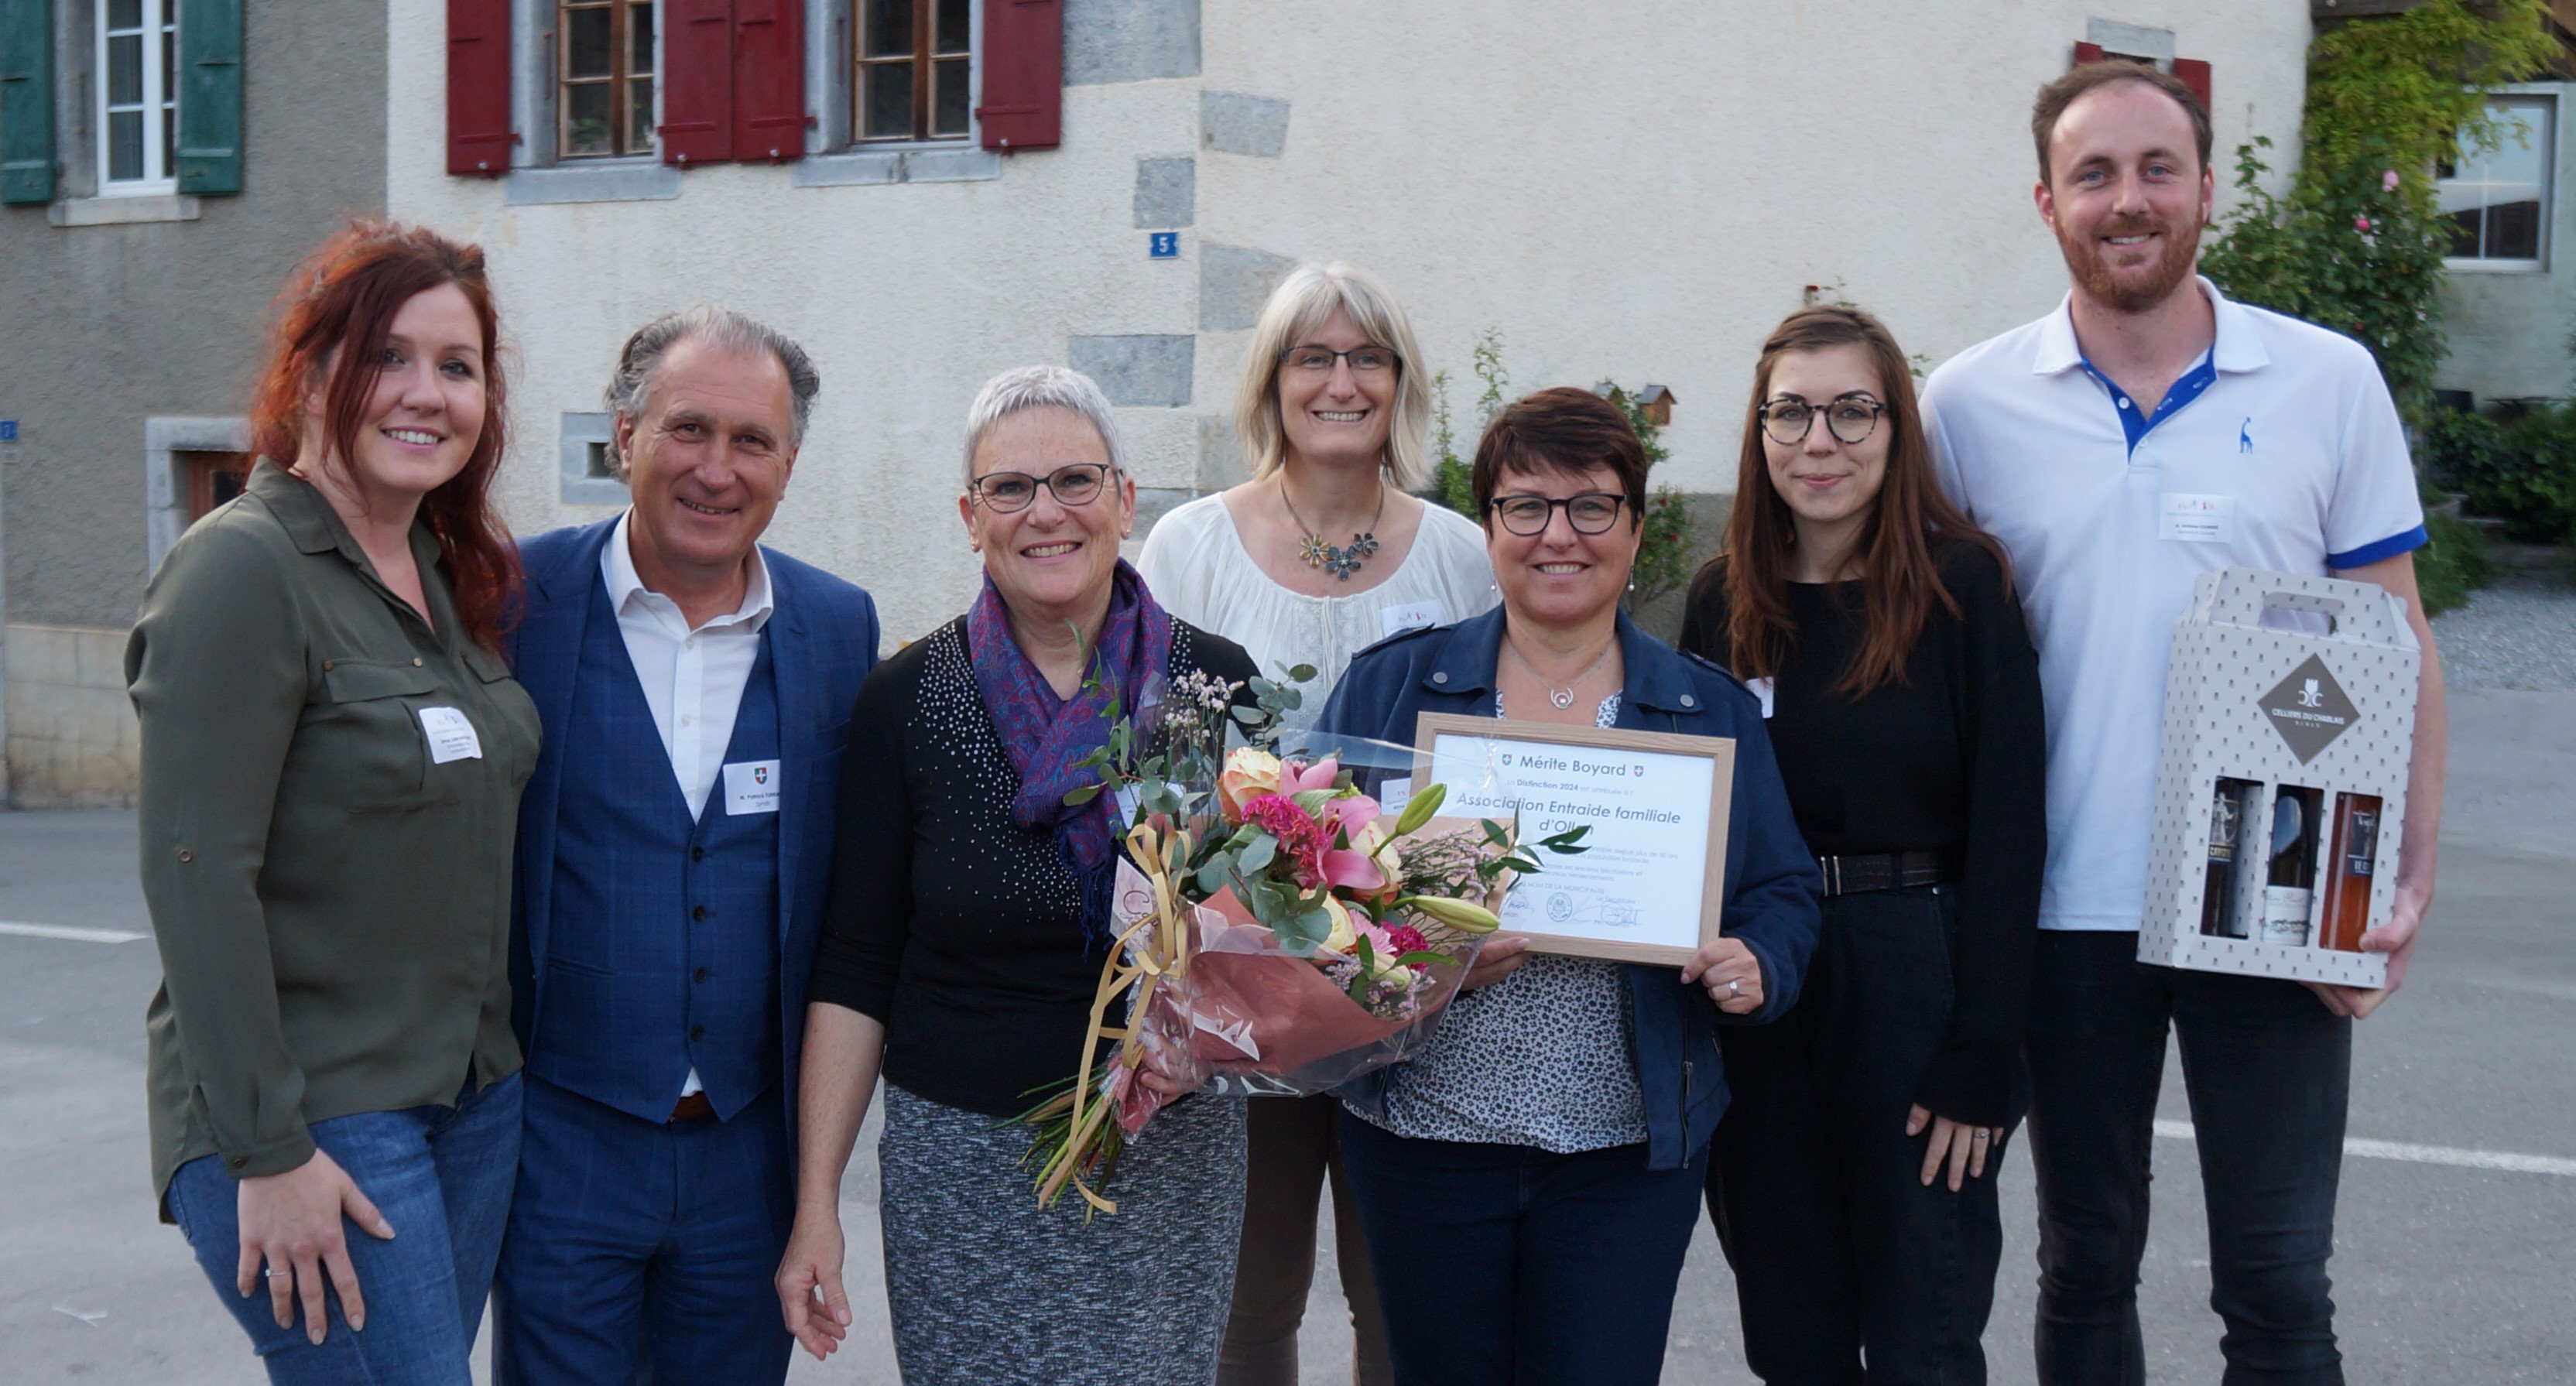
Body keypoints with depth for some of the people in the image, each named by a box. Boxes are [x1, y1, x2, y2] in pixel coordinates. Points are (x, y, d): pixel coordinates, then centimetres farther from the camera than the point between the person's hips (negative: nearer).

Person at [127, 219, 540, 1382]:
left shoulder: (453, 576, 10)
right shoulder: (243, 569, -13)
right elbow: (196, 876, -18)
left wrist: (499, 1061, 10)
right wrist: (267, 1154, -19)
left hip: (476, 1100, 7)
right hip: (309, 1116, -7)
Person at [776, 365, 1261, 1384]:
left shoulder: (1217, 685, -1)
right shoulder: (906, 700, -3)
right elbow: (854, 971, 0)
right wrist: (815, 1204, -3)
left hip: (1173, 1160, 1)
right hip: (963, 1167, -1)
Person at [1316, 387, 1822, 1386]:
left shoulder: (1714, 711, 6)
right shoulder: (1388, 687, 3)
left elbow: (1782, 890, 9)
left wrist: (1755, 968, -12)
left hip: (1628, 1153, 0)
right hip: (1423, 1140, 0)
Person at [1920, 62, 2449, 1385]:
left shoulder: (2330, 382, -1)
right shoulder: (1968, 405, -1)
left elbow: (2396, 642, 2)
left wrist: (2412, 876, -5)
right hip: (2065, 913, 1)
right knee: (2084, 1266, 15)